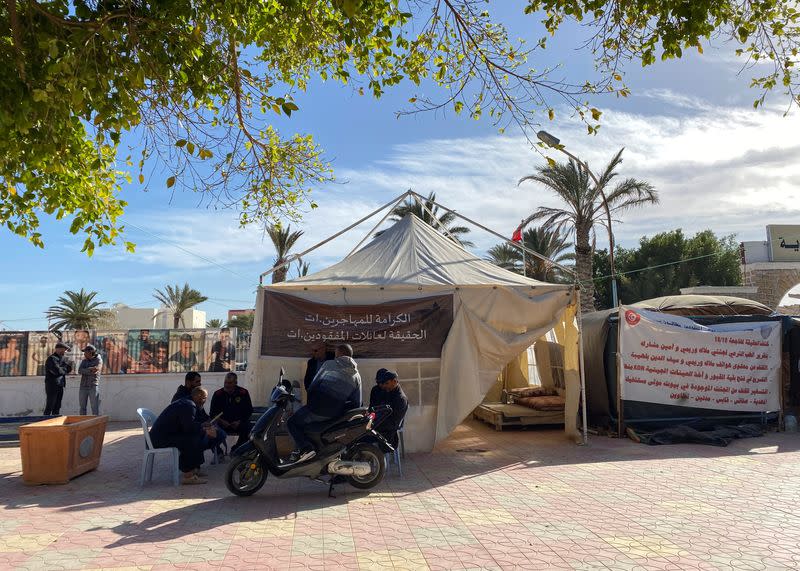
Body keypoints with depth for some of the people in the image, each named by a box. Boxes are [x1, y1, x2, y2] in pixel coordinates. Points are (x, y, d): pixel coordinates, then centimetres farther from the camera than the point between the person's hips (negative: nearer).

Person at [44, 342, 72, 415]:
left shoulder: (62, 359, 17)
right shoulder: (51, 359, -10)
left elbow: (69, 368, 7)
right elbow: (57, 371, -21)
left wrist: (62, 369, -9)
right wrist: (65, 369, -3)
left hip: (60, 386, 8)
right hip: (52, 385, -8)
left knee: (57, 407, 9)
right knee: (49, 406, -7)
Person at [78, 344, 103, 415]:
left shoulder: (98, 360, 0)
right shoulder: (84, 361, 13)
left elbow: (96, 369, -18)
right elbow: (80, 371, -4)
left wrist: (85, 370, -7)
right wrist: (91, 370, -15)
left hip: (93, 387, -5)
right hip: (83, 387, 5)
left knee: (95, 407, -4)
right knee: (82, 407, 7)